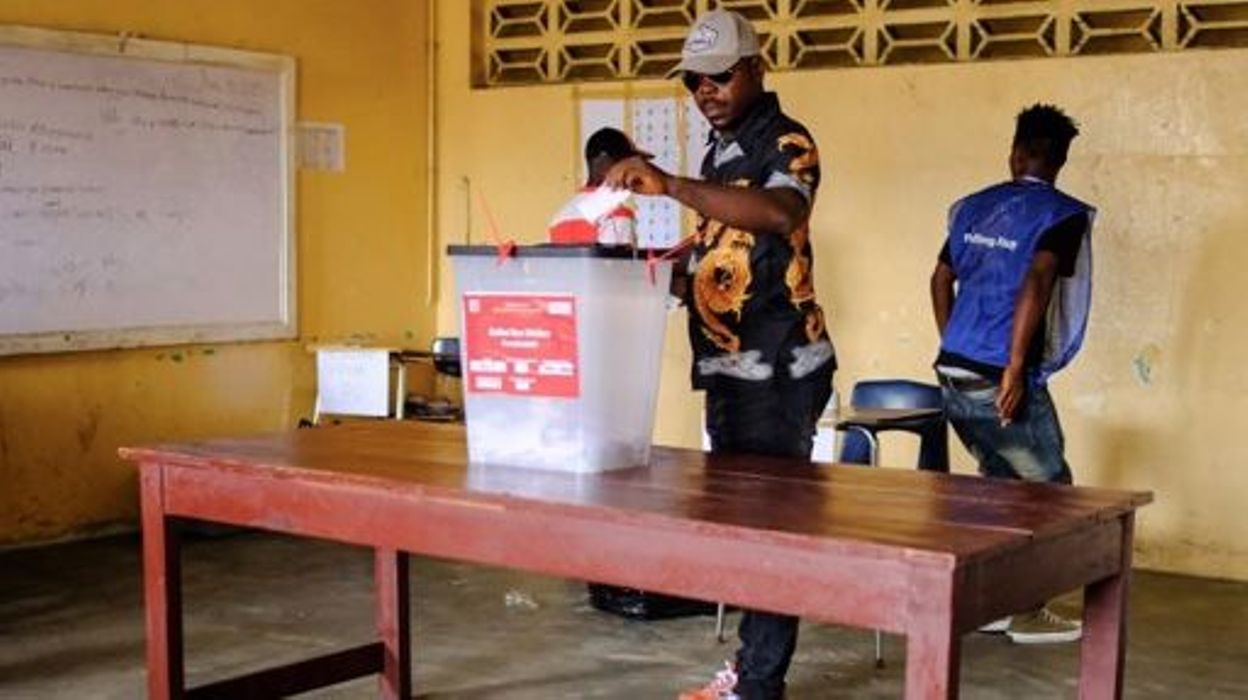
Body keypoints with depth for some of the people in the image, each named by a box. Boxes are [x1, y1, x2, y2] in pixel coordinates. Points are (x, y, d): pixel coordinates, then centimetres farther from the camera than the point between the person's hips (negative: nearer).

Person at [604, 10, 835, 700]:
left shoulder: (785, 142, -10)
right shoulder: (720, 149, 17)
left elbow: (781, 213, -32)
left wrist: (670, 186, -36)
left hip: (775, 368, -9)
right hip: (729, 365, 9)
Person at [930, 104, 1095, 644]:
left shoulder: (974, 207, 12)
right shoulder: (1062, 215, -6)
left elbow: (941, 279, 19)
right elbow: (1035, 285, -20)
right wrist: (1014, 369, -20)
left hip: (954, 376, 7)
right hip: (1002, 381, -6)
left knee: (1000, 481, 22)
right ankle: (1027, 614, 12)